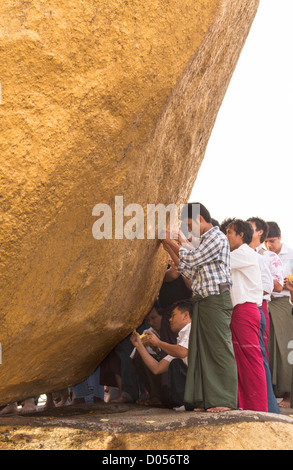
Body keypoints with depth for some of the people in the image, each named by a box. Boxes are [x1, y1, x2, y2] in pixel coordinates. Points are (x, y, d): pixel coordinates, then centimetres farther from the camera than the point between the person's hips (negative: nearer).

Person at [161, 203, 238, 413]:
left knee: (220, 350, -7)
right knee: (201, 351, 7)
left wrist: (173, 242, -2)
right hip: (203, 301, 9)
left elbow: (192, 259, -13)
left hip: (217, 300, -9)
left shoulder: (217, 237, -6)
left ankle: (226, 401, -3)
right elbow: (191, 273, 18)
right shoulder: (204, 241, 22)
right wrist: (171, 251, 15)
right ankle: (206, 400, 11)